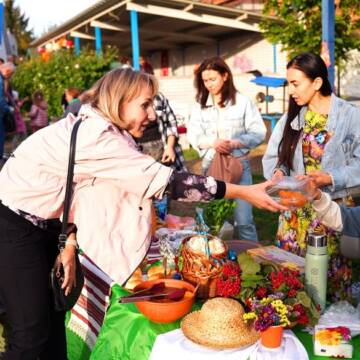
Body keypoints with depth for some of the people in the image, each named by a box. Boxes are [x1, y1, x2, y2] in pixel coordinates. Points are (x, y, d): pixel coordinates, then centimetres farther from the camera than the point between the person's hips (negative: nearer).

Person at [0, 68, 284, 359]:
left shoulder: (95, 126, -2)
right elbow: (166, 180, -31)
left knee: (53, 309, 18)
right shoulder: (98, 138, -30)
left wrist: (69, 246, 0)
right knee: (33, 332, -4)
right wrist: (244, 192, -25)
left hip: (41, 223, 9)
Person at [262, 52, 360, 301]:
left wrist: (331, 178, -21)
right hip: (294, 209, 4)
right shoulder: (291, 117, 7)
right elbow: (272, 156, 9)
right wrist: (277, 172, -12)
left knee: (332, 273, 4)